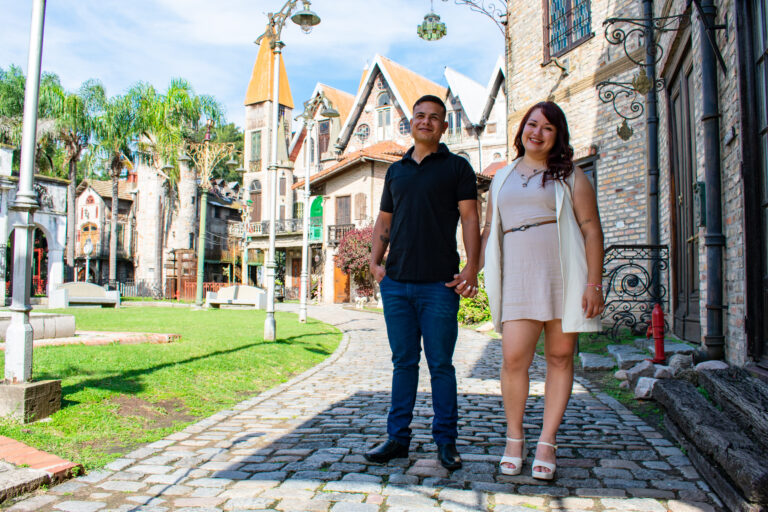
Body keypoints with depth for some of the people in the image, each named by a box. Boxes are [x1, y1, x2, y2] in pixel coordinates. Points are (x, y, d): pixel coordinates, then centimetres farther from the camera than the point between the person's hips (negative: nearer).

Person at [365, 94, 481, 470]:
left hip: (439, 284, -4)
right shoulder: (396, 170, 18)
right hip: (396, 282, 4)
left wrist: (471, 267, -13)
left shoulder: (456, 167, 6)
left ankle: (446, 441, 14)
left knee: (440, 364, 2)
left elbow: (469, 218, -1)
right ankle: (398, 437, 18)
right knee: (403, 361, 9)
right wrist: (375, 259, 6)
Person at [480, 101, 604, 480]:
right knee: (514, 357, -10)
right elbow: (489, 229, 21)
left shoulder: (569, 176, 9)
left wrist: (594, 283, -7)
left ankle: (546, 444, 14)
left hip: (564, 275, -1)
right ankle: (514, 438, 10)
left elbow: (591, 229, 2)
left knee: (560, 357, 2)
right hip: (518, 278, 1)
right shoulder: (502, 178, 19)